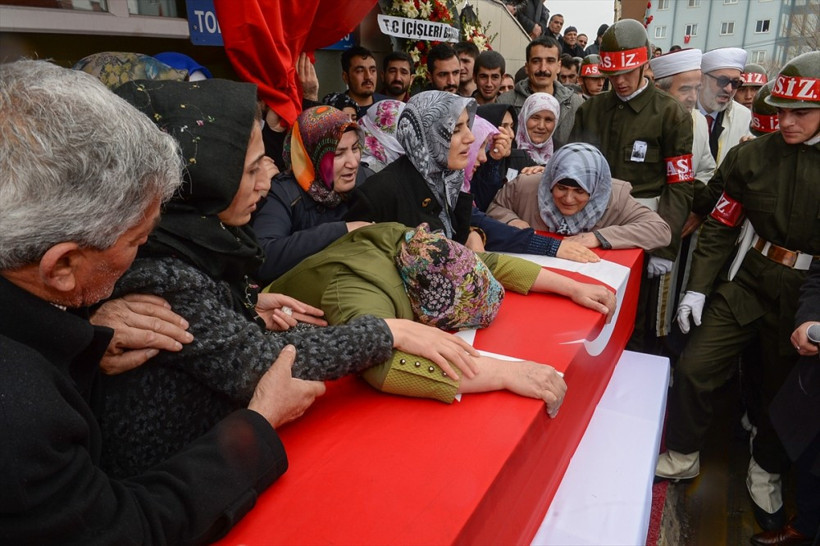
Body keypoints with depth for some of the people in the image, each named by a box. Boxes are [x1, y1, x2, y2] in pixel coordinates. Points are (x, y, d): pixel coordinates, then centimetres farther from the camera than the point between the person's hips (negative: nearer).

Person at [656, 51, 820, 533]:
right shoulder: (750, 156, -2)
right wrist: (697, 286, -4)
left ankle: (766, 475, 40)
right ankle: (683, 457, 22)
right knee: (694, 369, -2)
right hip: (749, 285, 1)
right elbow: (720, 227, 2)